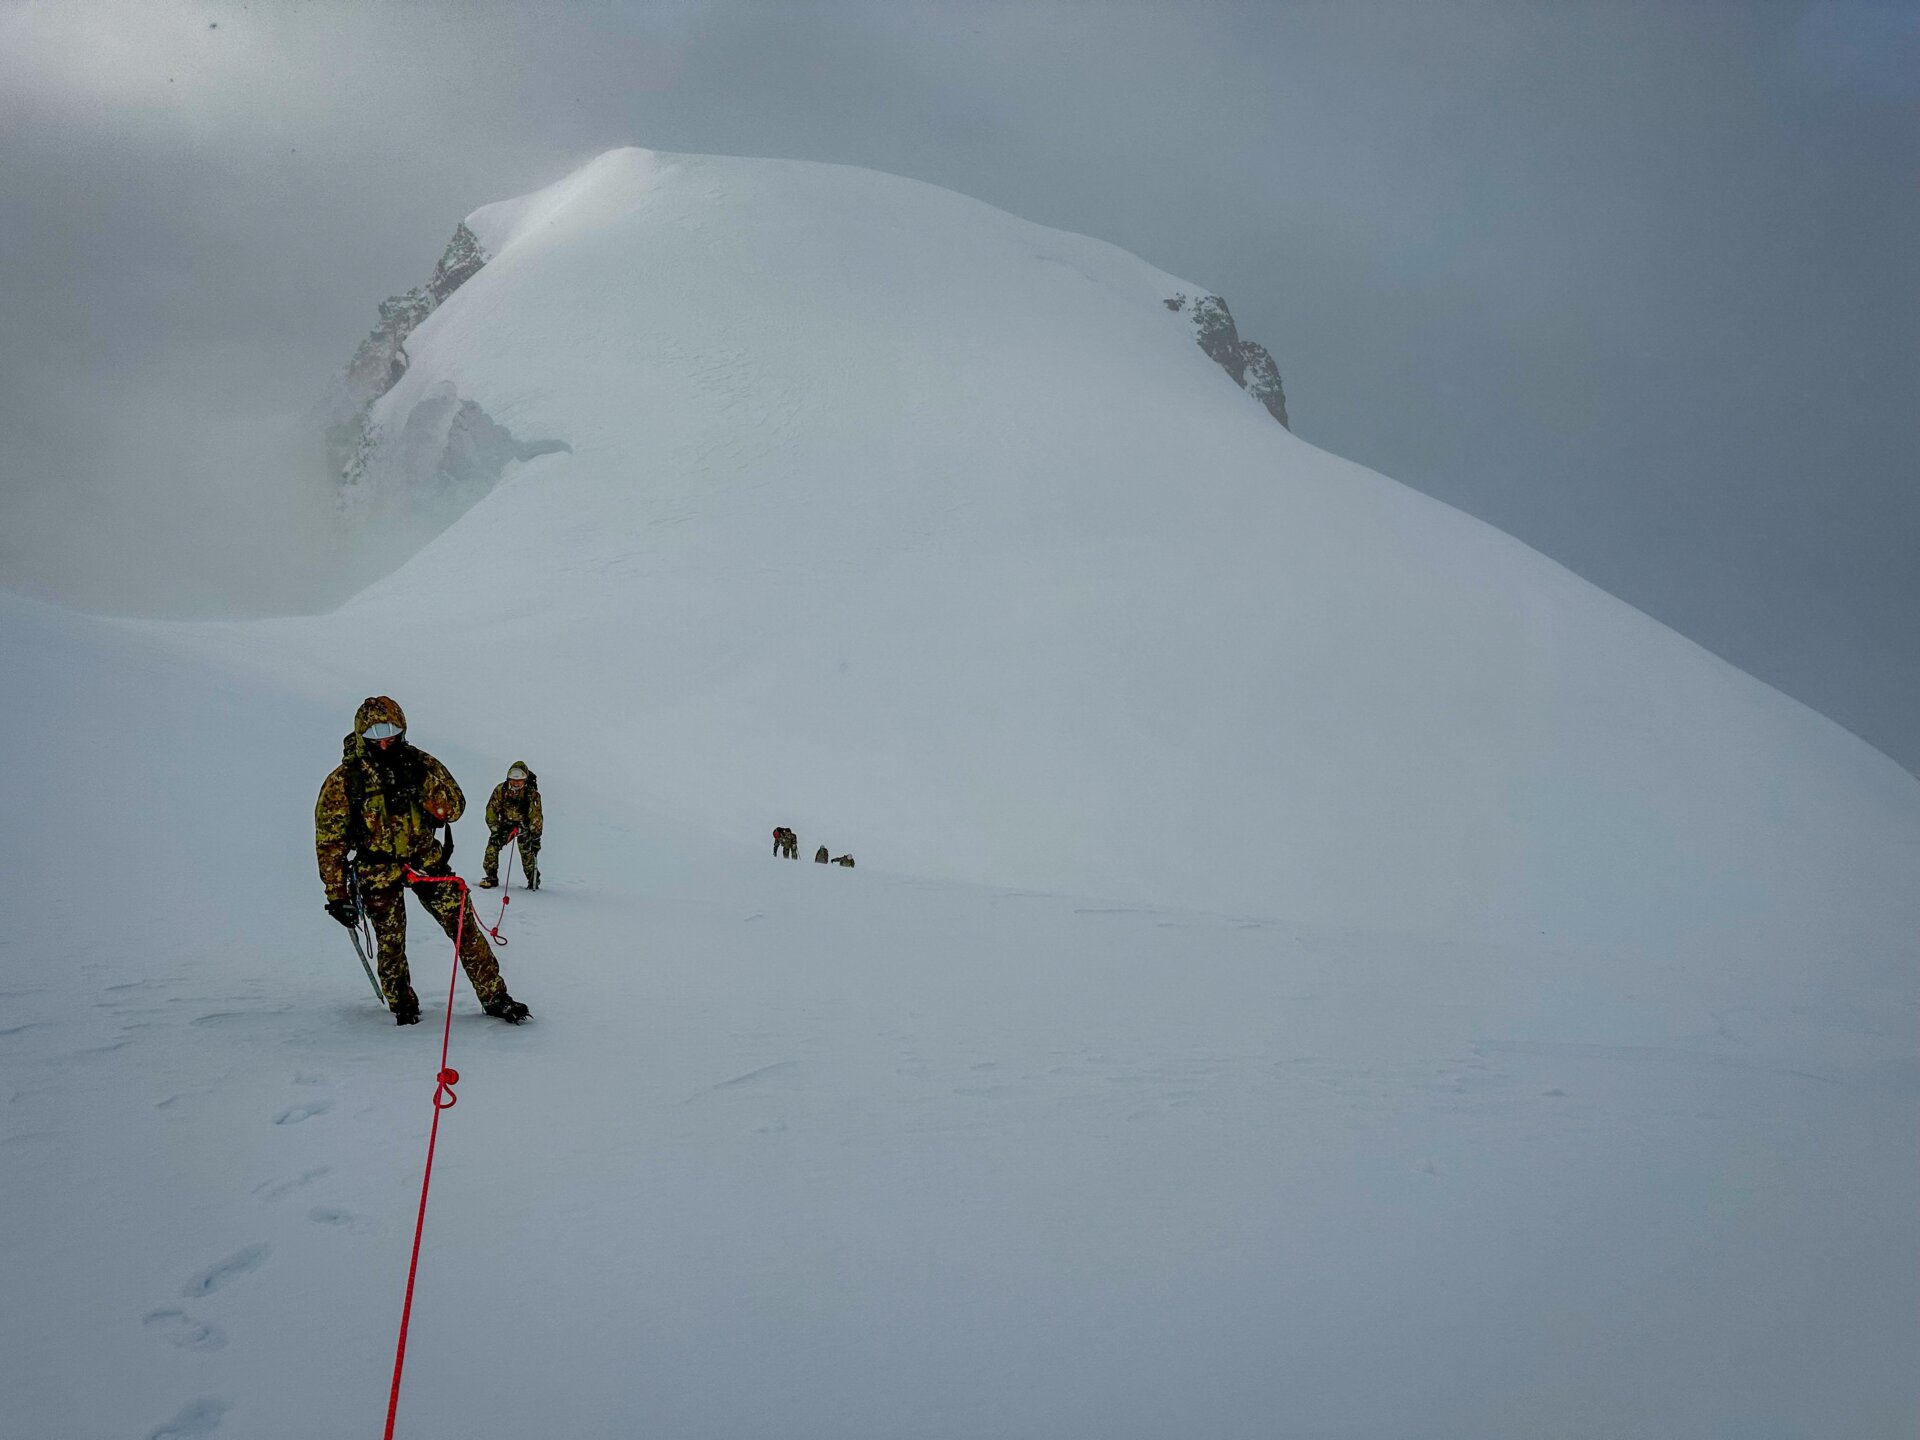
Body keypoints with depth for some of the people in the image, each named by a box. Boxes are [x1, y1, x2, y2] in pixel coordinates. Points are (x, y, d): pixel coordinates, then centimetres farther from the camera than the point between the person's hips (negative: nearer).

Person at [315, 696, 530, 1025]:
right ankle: (403, 1007, 26)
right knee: (391, 943, 4)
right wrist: (337, 895, -4)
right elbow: (329, 841, -4)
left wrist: (428, 788, -22)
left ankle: (495, 998, 3)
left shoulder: (420, 764, -6)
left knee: (464, 926, -4)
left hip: (427, 861, 1)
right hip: (379, 870, -1)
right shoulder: (343, 782, -10)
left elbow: (455, 808, -2)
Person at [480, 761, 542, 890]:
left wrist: (536, 837, -15)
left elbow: (535, 816, -15)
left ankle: (533, 880, 7)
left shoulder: (532, 793, -20)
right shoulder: (501, 789, -16)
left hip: (524, 824, -2)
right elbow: (491, 809, -9)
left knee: (527, 852, -10)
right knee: (493, 845, -14)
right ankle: (491, 877, -3)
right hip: (506, 823, 2)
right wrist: (494, 830, -15)